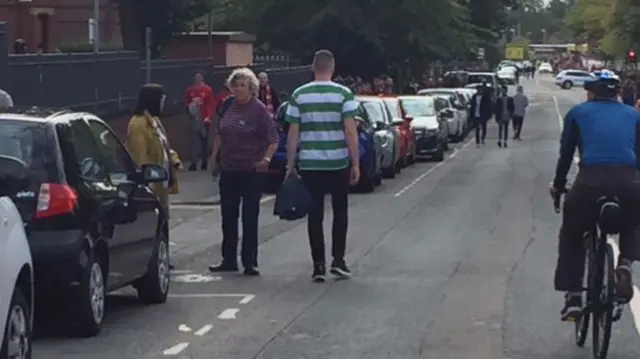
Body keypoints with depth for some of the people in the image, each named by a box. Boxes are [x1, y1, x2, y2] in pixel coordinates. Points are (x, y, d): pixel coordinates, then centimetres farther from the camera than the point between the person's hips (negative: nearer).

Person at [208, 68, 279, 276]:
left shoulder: (258, 109, -11)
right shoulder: (229, 107, 7)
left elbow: (273, 139, -11)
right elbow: (219, 134, 19)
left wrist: (266, 158, -25)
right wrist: (214, 156, 13)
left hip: (252, 171, -6)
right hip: (228, 169, 6)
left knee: (250, 217, -1)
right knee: (228, 216, 12)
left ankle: (250, 262, 4)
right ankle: (229, 260, 22)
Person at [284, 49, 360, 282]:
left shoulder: (299, 95, 0)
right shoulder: (344, 94, -5)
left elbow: (293, 134, 0)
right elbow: (351, 131, -9)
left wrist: (290, 165, 6)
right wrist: (356, 164, -4)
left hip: (309, 164, 1)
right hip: (338, 163, -1)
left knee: (315, 215, 6)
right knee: (340, 212, 14)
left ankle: (319, 266, 4)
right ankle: (338, 260, 6)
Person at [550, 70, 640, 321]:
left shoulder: (578, 113, 19)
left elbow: (566, 154, 19)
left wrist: (558, 186, 32)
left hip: (590, 181, -1)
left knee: (571, 237, 22)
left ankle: (573, 299, 12)